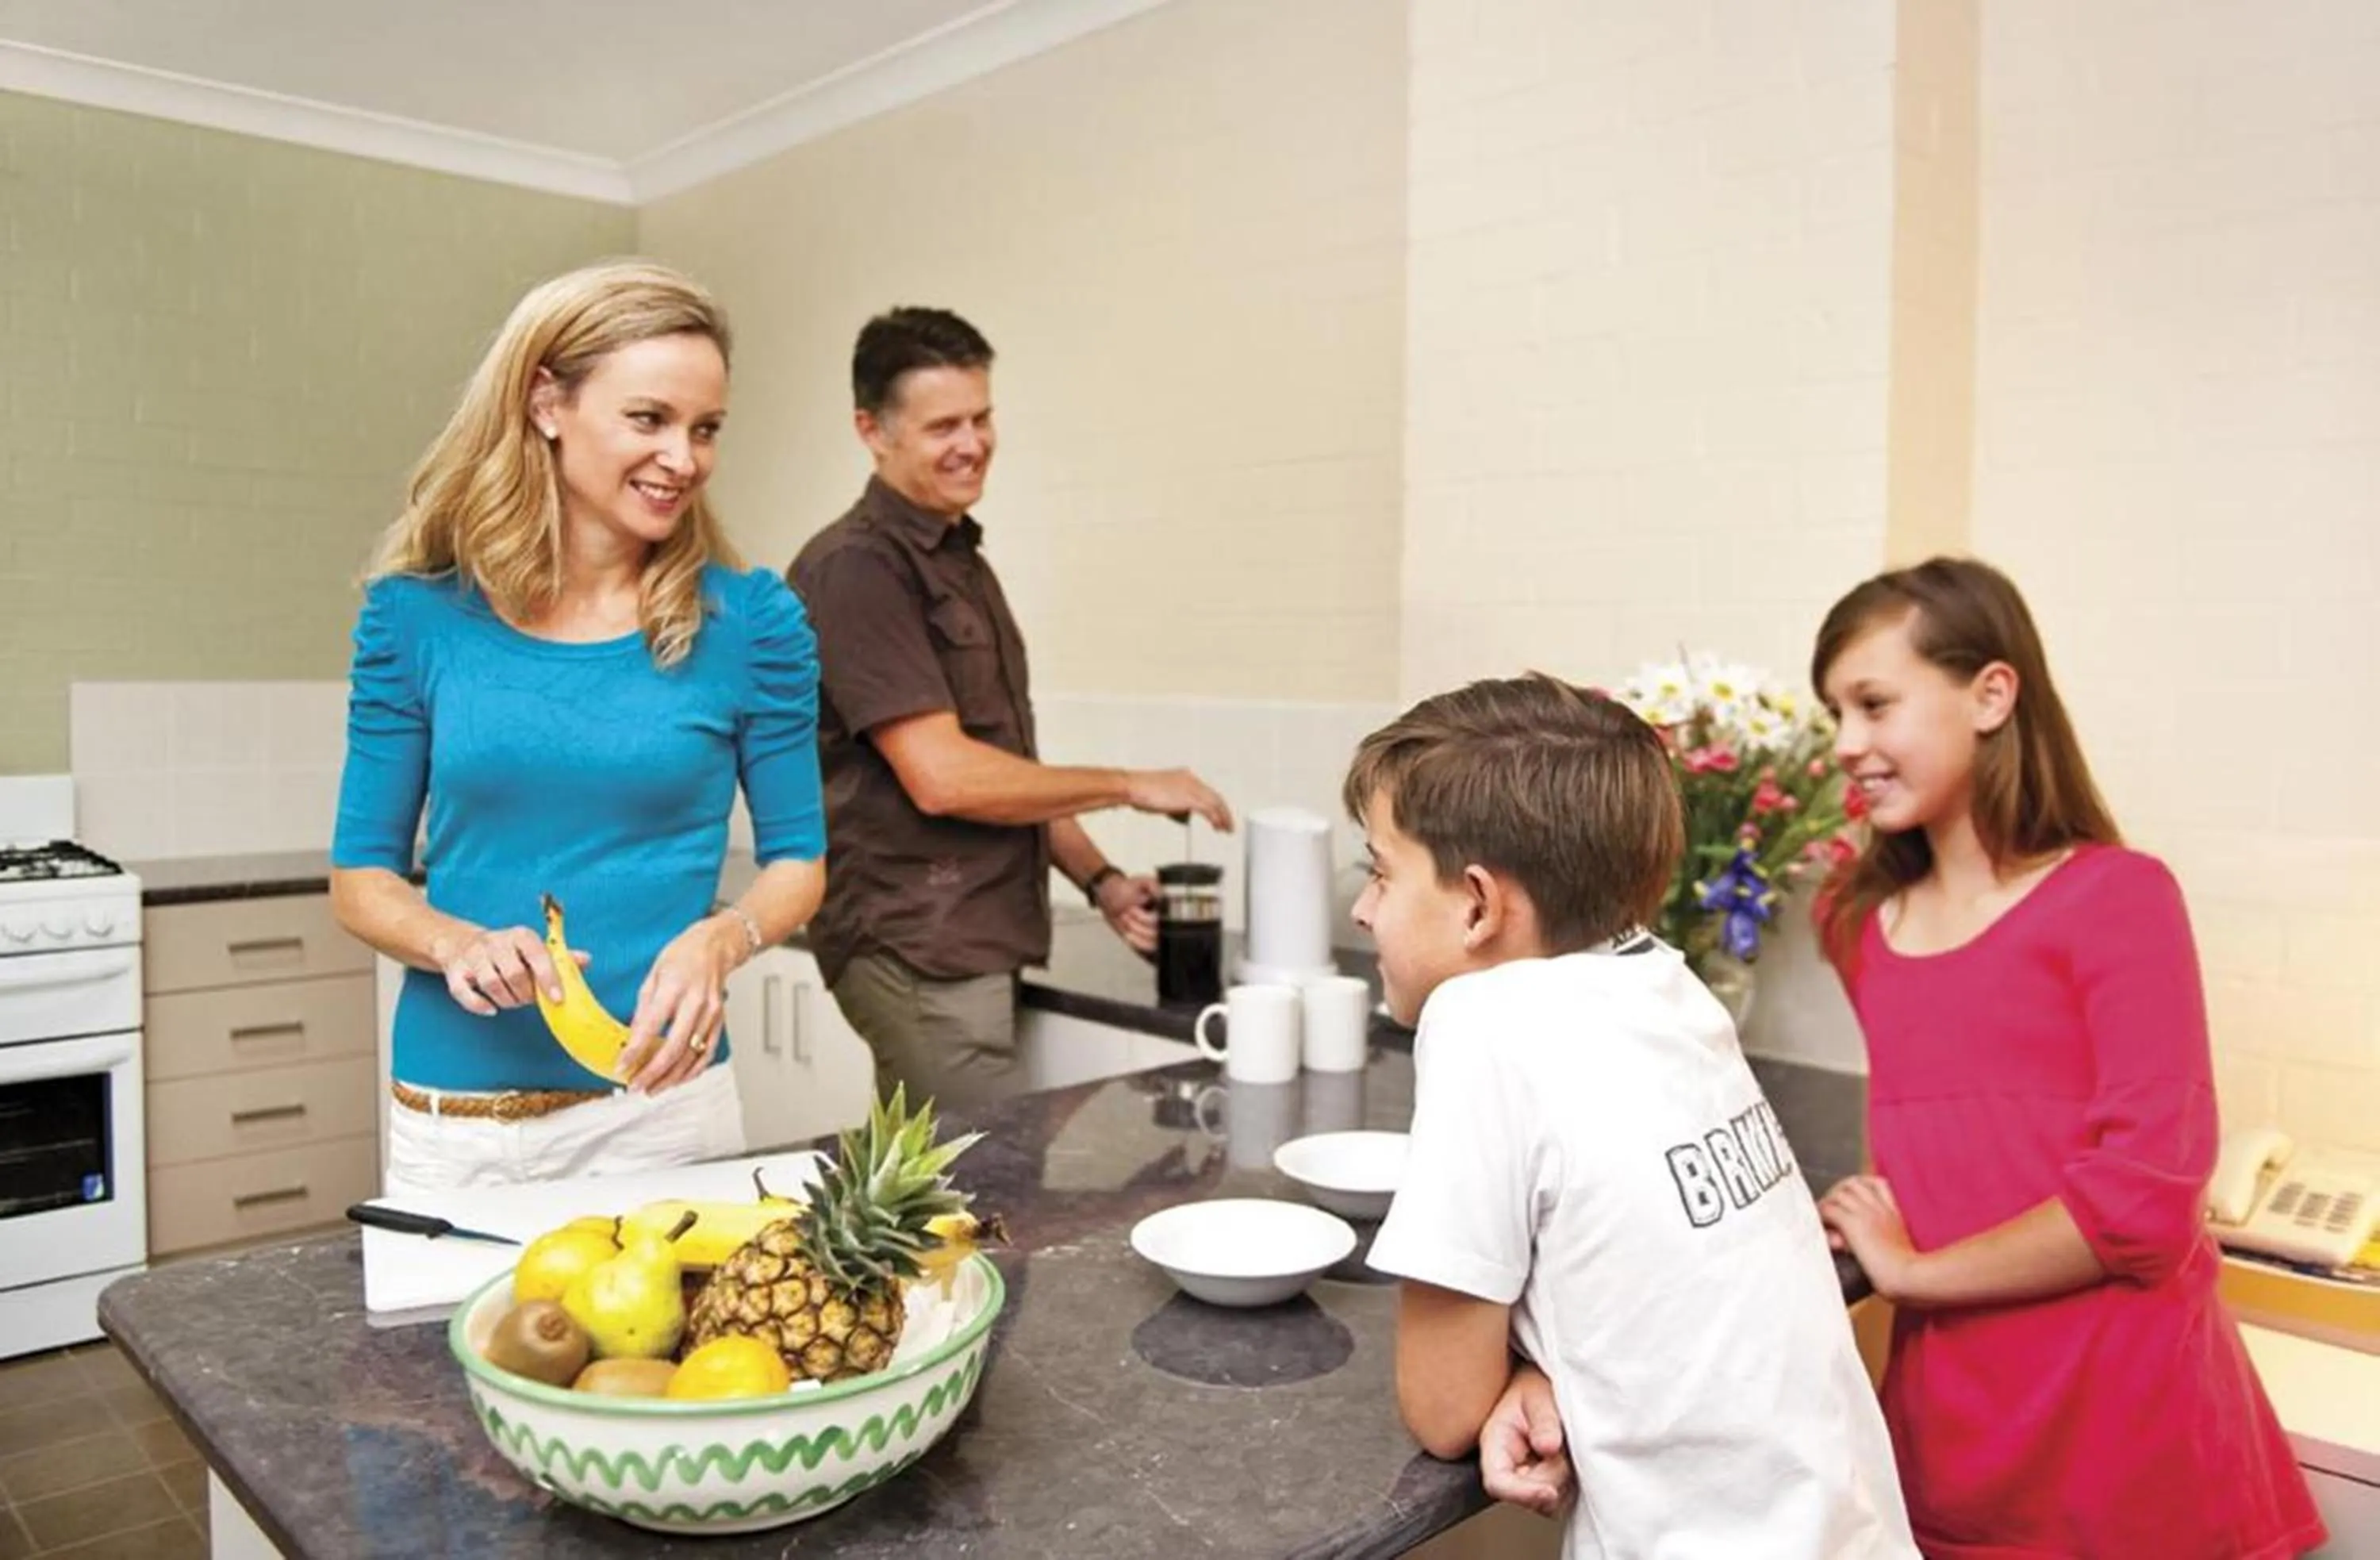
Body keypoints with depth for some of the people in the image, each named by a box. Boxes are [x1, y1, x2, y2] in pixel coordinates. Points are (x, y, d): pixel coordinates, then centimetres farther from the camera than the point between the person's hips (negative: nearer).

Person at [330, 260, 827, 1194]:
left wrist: (718, 941, -19)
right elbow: (361, 877, 3)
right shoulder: (418, 613, -3)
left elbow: (796, 858, 2)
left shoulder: (749, 621, -6)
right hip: (453, 1114, 1)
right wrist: (454, 942, -18)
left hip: (661, 1103, -1)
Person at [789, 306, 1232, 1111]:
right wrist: (1130, 786, -12)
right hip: (917, 950, -8)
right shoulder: (856, 568, -13)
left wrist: (1099, 881, 8)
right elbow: (941, 776, -20)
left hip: (974, 943, 8)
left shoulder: (963, 561, 16)